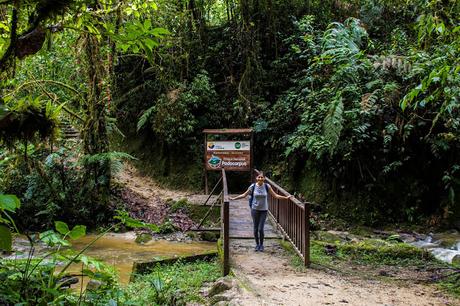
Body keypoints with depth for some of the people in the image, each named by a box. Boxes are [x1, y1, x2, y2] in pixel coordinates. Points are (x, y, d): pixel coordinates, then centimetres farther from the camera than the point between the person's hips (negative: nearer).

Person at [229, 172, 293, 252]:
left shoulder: (267, 186, -5)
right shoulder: (253, 186, -5)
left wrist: (286, 197, -7)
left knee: (261, 229, -7)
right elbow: (244, 195, 4)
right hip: (255, 209, 1)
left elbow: (275, 195, 0)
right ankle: (257, 244, 24)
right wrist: (233, 198, 1)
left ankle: (261, 245, 15)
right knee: (255, 229, 5)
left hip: (264, 210, -1)